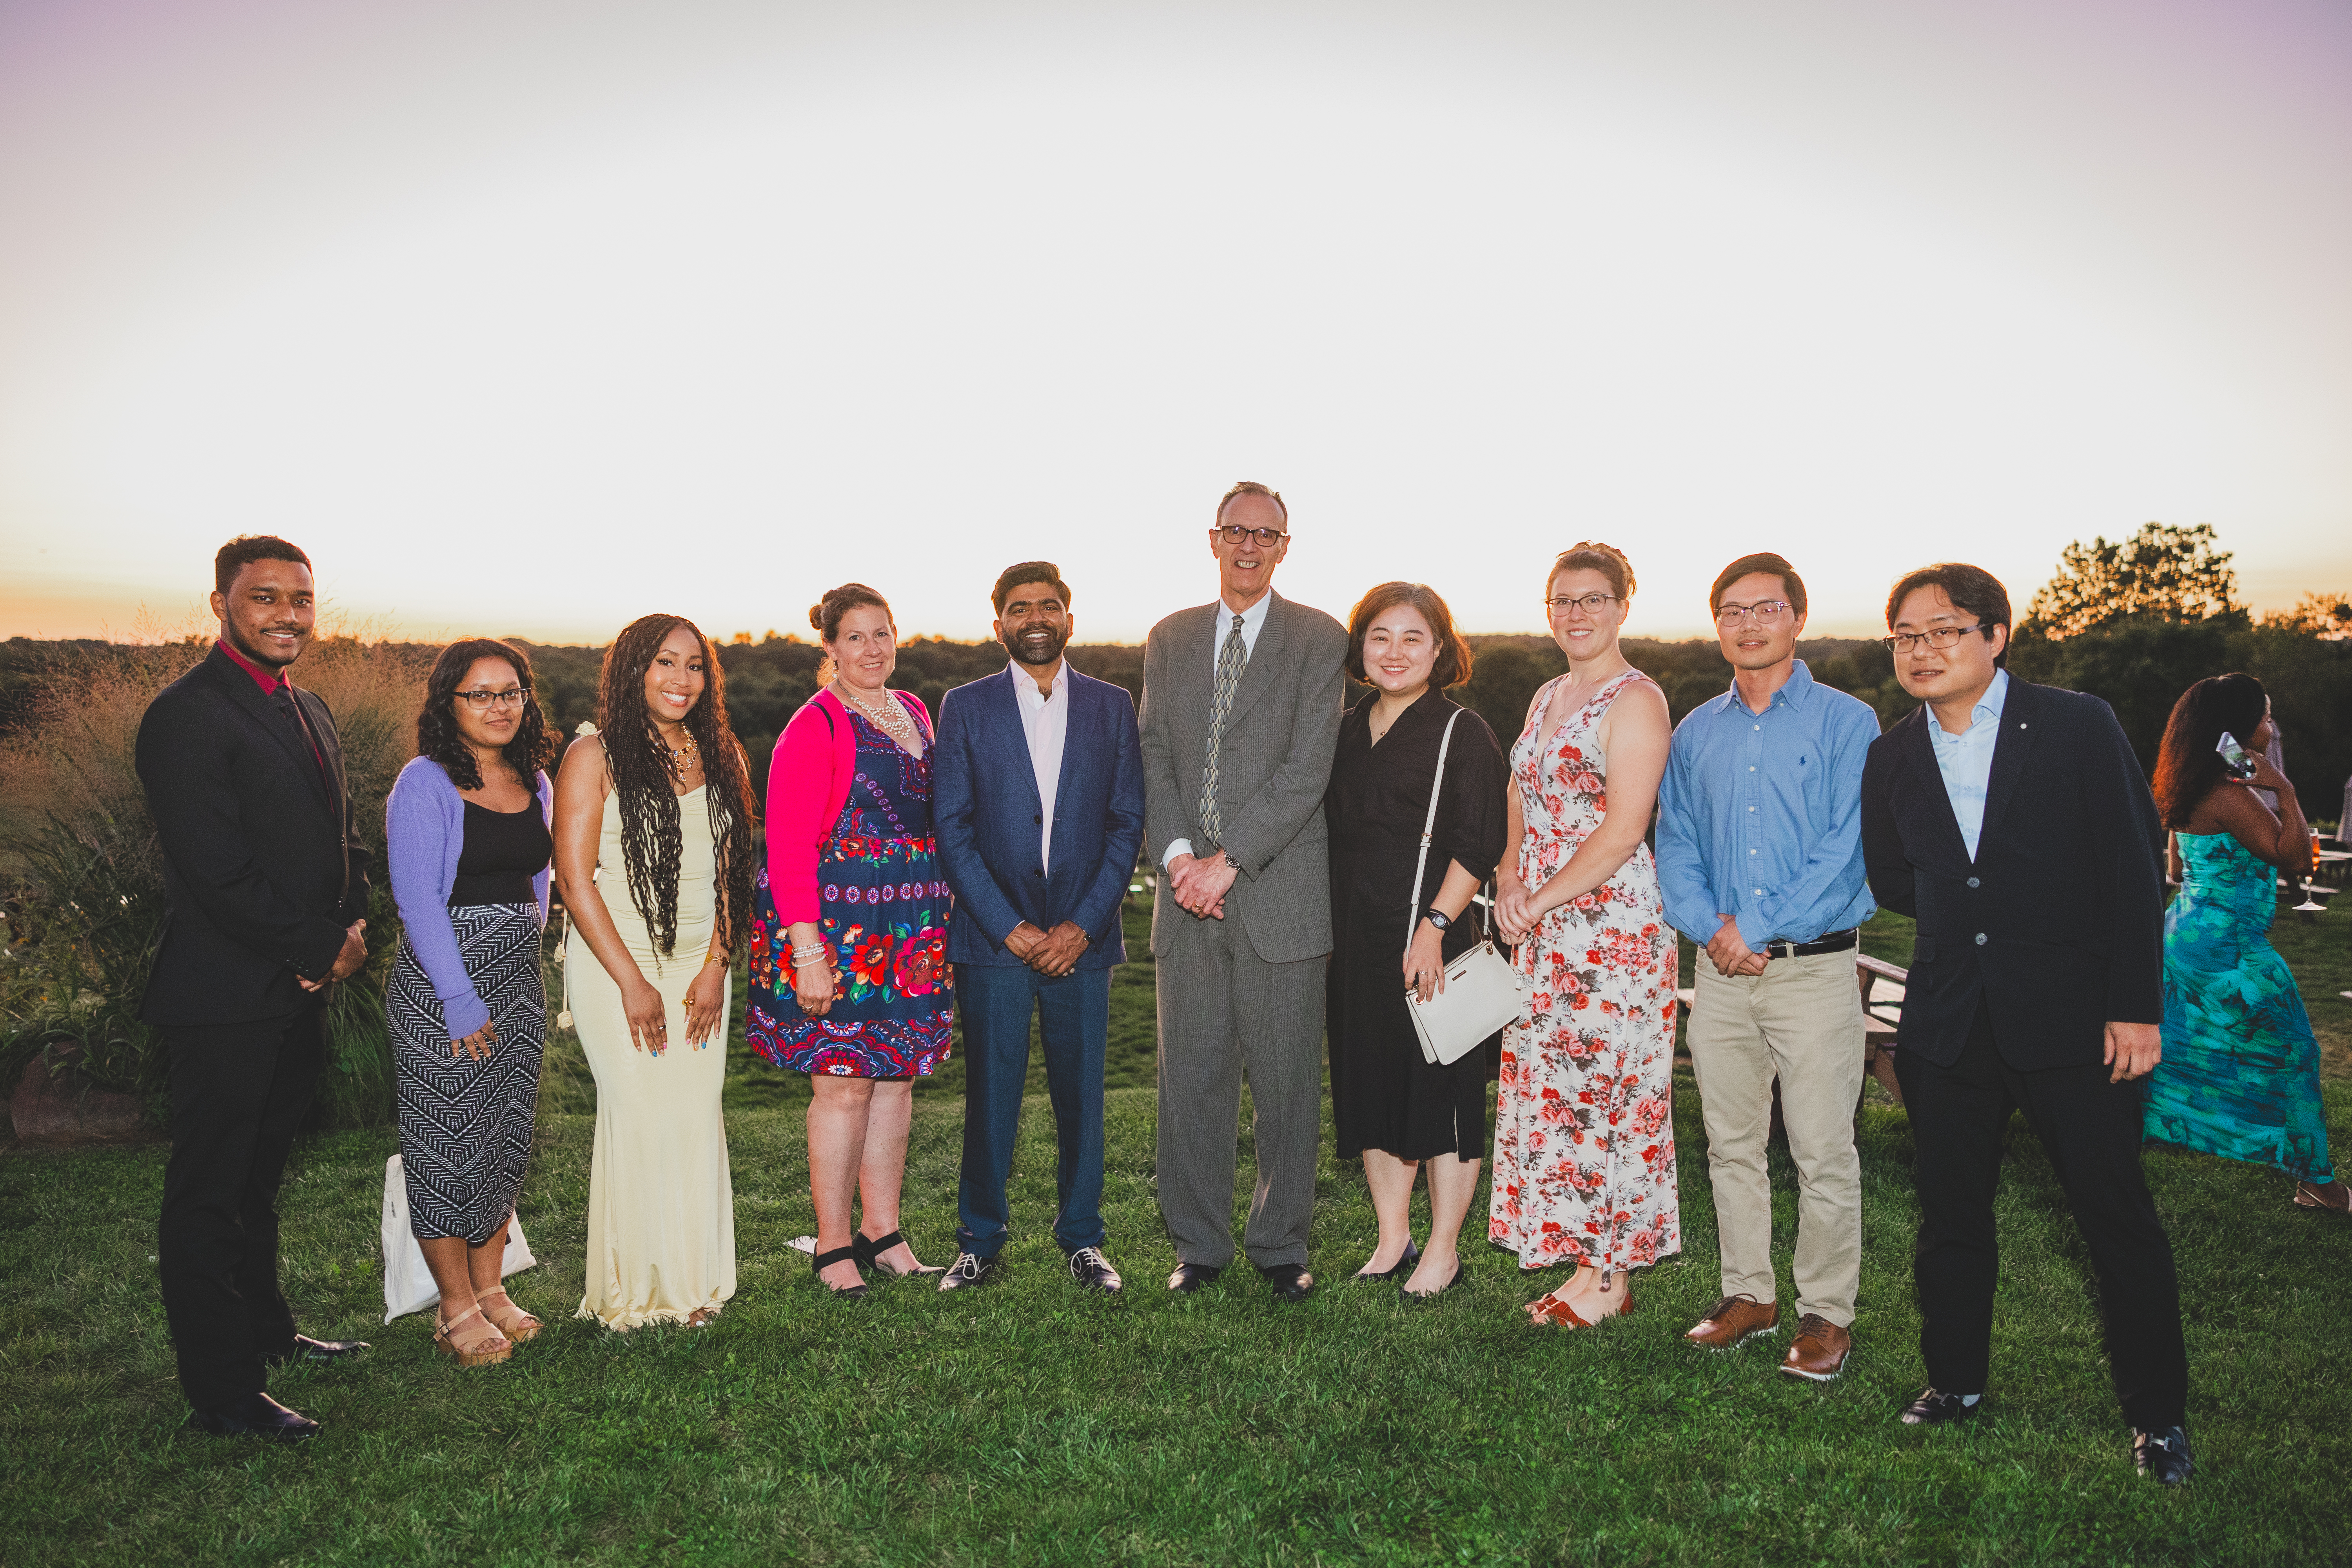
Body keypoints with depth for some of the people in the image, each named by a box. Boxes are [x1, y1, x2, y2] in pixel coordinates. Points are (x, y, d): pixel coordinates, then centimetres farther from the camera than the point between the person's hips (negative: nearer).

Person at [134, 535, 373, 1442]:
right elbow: (219, 875, -22)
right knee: (208, 1195, 4)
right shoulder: (188, 716, -15)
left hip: (300, 991, 8)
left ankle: (265, 1331, 37)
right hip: (226, 1000, -8)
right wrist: (322, 949, -13)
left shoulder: (309, 712, 13)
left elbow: (343, 839, 17)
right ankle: (222, 1393, 14)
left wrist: (349, 929, -1)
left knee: (258, 1179, 22)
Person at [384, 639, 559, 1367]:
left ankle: (491, 1288, 25)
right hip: (441, 982, -6)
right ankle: (457, 1308, 14)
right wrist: (461, 998, -17)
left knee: (507, 1136, 12)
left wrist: (525, 950, 11)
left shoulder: (534, 781, 9)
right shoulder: (425, 784, -11)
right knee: (449, 1141, 1)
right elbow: (418, 900, -15)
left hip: (519, 978, 7)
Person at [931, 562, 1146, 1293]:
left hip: (1082, 937, 1)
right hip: (992, 935, -1)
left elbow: (1129, 823, 4)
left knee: (1082, 1094, 6)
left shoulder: (1111, 706, 8)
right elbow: (951, 828, -1)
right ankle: (980, 1240, 19)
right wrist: (1009, 927, -9)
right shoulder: (965, 707, 4)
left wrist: (1083, 924, -7)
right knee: (990, 1095, 3)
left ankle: (1082, 1238, 22)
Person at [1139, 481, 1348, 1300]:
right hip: (1188, 894, 3)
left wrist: (1229, 861, -14)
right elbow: (1155, 756, 7)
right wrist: (1179, 855, -8)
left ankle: (1280, 1245, 21)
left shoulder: (1320, 640, 1)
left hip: (1279, 893, -3)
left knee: (1286, 1079, 5)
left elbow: (1307, 770, -8)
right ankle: (1199, 1244, 23)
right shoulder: (1170, 638, 14)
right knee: (1191, 1075, 8)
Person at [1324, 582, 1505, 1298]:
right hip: (1354, 940, 6)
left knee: (1441, 1090, 2)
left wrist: (1434, 926, -20)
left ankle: (1444, 1253, 17)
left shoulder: (1463, 733, -5)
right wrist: (1326, 931, 12)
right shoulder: (1347, 730, 13)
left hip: (1431, 937, -6)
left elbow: (1477, 847, -11)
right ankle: (1392, 1240, 27)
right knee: (1371, 1086, 12)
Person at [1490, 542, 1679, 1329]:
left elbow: (1624, 828, -17)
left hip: (1612, 919, -8)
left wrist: (1541, 899, -14)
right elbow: (1521, 800, 20)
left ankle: (1610, 1277, 11)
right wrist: (1509, 875, 2)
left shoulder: (1635, 699, -10)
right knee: (1549, 1086, 10)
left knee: (1604, 1089, -1)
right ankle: (1580, 1256, 21)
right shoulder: (1547, 698, 16)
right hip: (1545, 929, 8)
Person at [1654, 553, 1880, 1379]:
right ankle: (1749, 1294, 25)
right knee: (1731, 1144, 11)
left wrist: (1758, 927, -14)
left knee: (1823, 1152, 1)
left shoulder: (1846, 722, -2)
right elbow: (1675, 846, 10)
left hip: (1814, 968, -4)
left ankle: (1827, 1311, 15)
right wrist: (1710, 926, -7)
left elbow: (1848, 848, -10)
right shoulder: (1694, 733, 12)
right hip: (1720, 973, 4)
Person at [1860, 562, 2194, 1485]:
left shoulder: (2079, 727, -5)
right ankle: (1957, 1380, 30)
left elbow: (2135, 870, -6)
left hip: (2072, 1022, -3)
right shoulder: (1891, 758, 5)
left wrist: (2136, 1007, -10)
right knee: (1951, 1216, 12)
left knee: (2119, 1219, 4)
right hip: (1948, 1028, 4)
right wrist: (1966, 912, 3)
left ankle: (2157, 1412, 22)